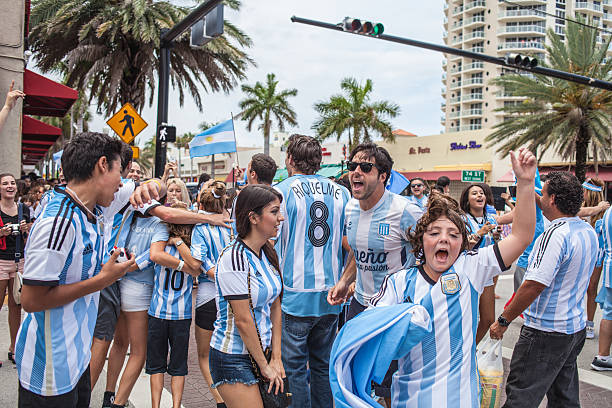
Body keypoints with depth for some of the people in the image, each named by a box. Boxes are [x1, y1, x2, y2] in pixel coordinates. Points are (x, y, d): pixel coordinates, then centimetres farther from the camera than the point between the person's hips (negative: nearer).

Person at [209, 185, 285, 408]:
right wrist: (264, 365, -10)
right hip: (233, 358, -7)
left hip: (262, 350, 7)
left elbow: (275, 306, 6)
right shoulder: (234, 258, -20)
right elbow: (243, 321, -18)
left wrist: (276, 357, 2)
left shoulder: (268, 253, 4)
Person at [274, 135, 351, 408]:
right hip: (331, 295, 5)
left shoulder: (281, 192, -9)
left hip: (295, 296, -5)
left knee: (295, 369, 7)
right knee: (323, 365, 18)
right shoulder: (341, 193, 4)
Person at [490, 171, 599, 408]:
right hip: (576, 326, 9)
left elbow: (534, 285, -26)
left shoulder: (556, 234, -23)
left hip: (547, 332, -9)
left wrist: (503, 320, -18)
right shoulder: (589, 231, 7)